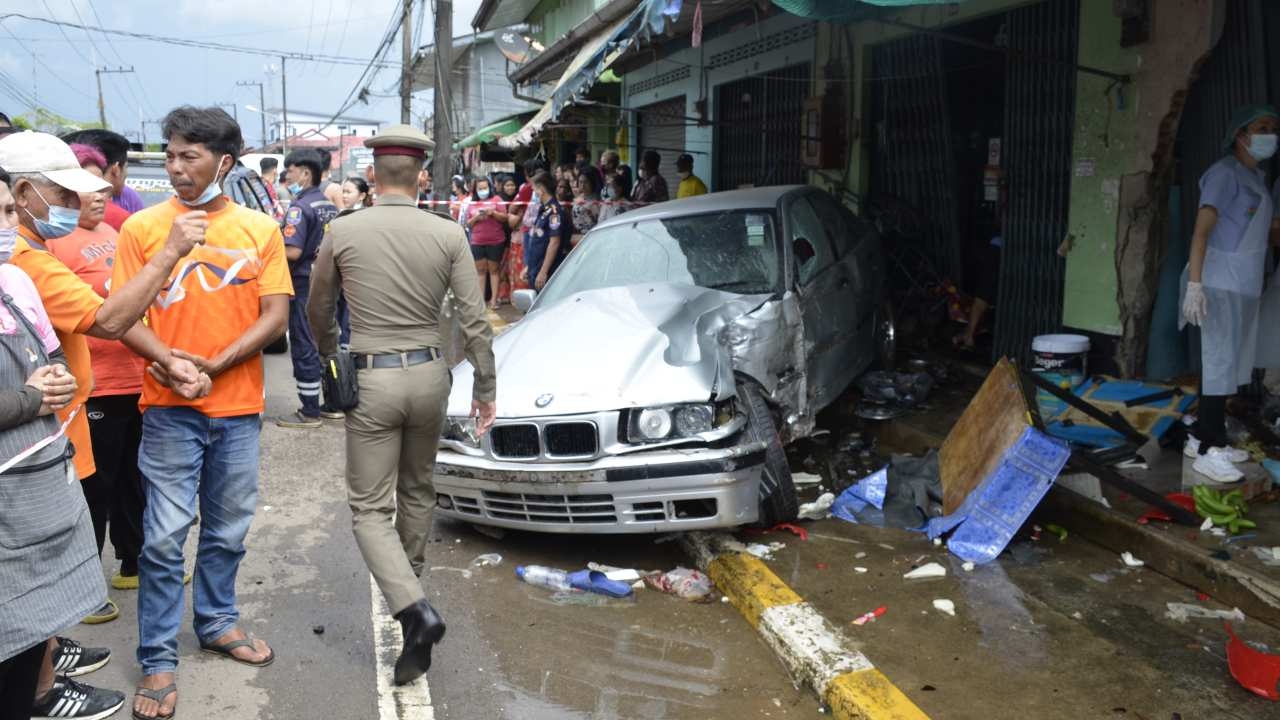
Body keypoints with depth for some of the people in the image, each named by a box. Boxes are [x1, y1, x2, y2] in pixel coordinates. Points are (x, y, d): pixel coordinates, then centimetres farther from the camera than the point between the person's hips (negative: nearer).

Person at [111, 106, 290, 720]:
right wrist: (172, 365, -21)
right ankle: (158, 659, 14)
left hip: (239, 407, 2)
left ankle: (217, 622, 35)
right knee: (164, 537, 0)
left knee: (228, 529, 15)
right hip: (169, 409, -2)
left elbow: (276, 316, -3)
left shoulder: (259, 229, 2)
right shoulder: (143, 227, -2)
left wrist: (214, 367, -14)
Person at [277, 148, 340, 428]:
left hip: (304, 283, -8)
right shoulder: (330, 206, 9)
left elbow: (292, 251, -25)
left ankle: (309, 411, 6)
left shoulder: (300, 207, -17)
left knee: (304, 346, -1)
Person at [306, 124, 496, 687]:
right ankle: (410, 588, 39)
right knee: (416, 491, 22)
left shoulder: (343, 231, -7)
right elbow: (475, 321, -5)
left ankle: (413, 607, -13)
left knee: (370, 507, 4)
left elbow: (318, 311, 6)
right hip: (429, 374, 3)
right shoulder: (449, 234, -6)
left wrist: (329, 355, 26)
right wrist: (485, 387, 6)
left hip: (372, 379, -3)